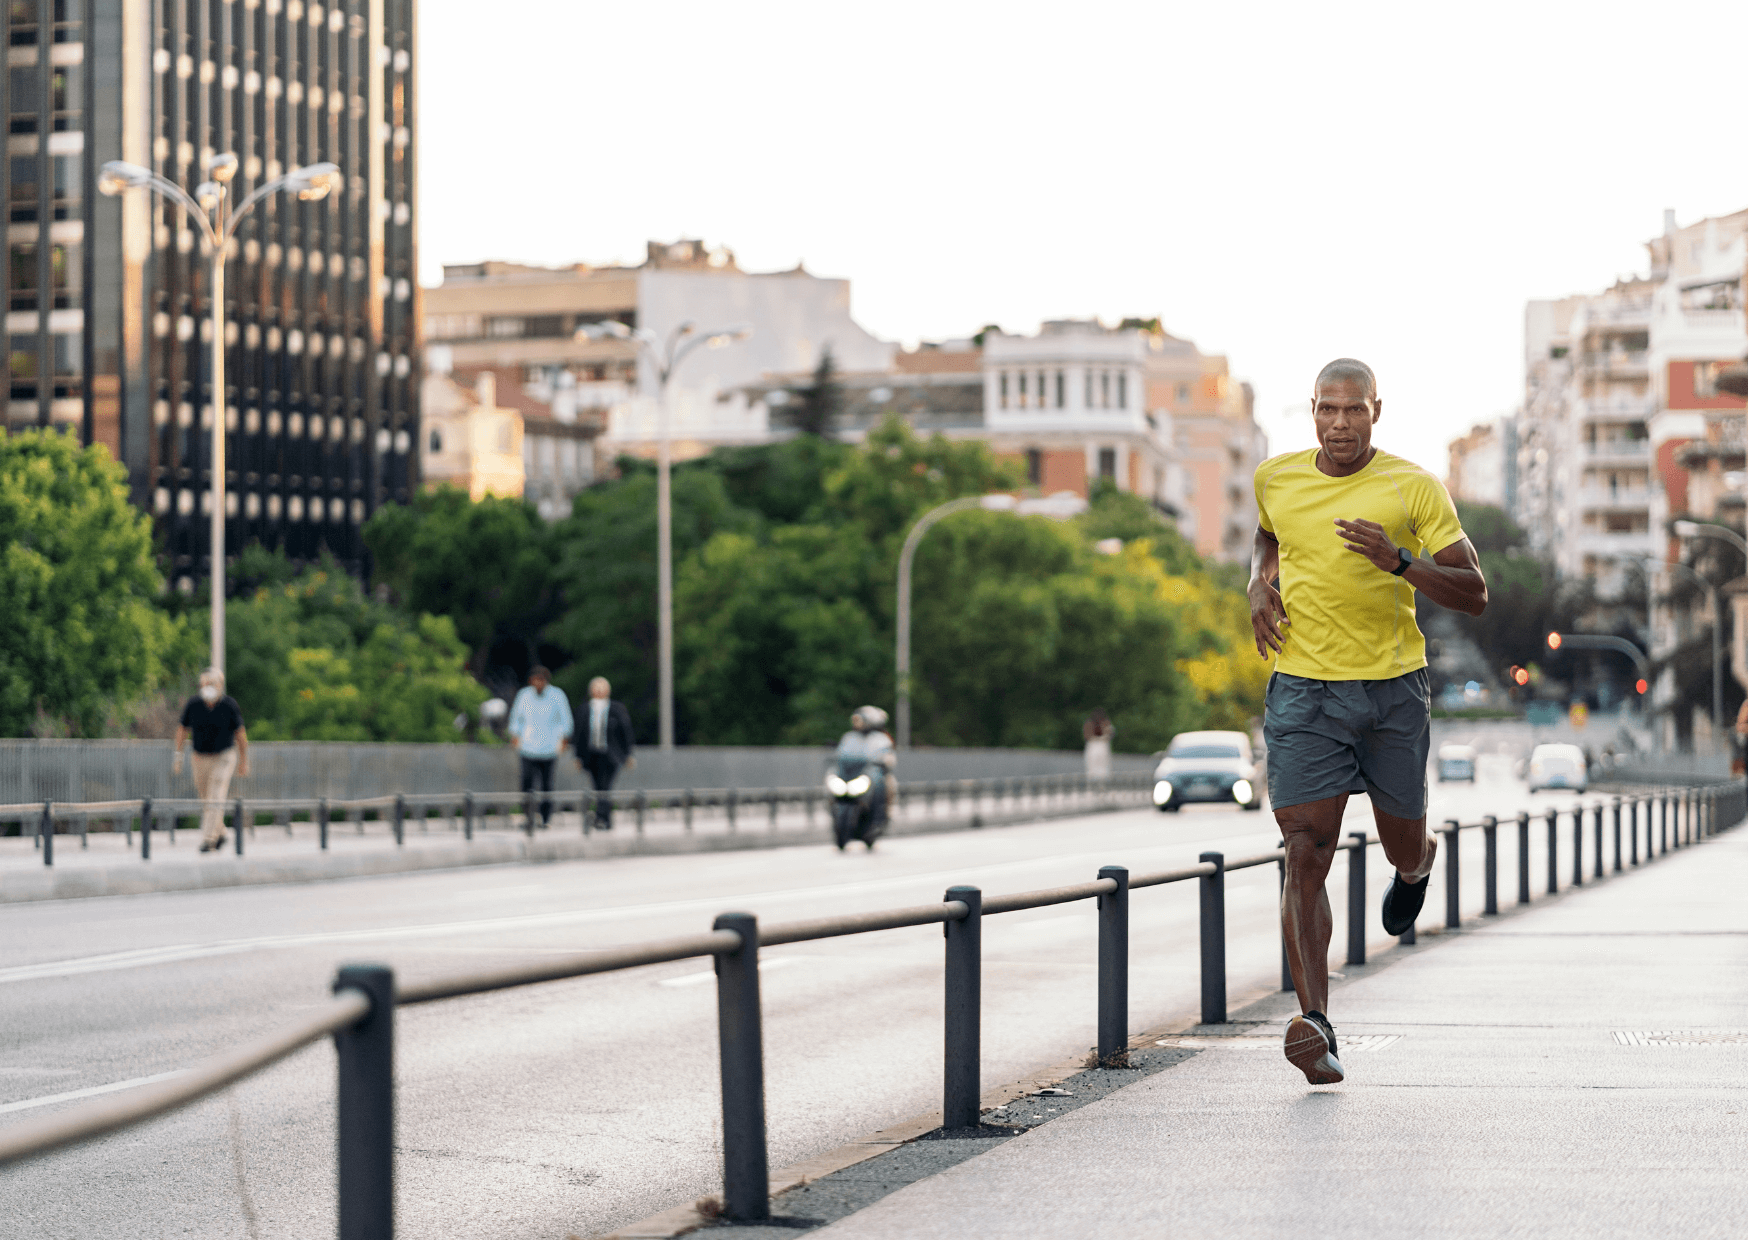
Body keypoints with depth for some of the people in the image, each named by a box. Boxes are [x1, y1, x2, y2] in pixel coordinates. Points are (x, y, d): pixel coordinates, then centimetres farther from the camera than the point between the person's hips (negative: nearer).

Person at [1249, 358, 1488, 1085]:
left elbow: (1473, 596, -7)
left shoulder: (1413, 488, -6)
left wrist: (1398, 562, -23)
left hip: (1394, 690, 0)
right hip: (1303, 691, 1)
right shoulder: (1276, 479, 4)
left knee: (1402, 852, 15)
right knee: (1305, 858, -13)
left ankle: (1419, 862, 55)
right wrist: (1260, 586, 8)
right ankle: (1315, 1025, -17)